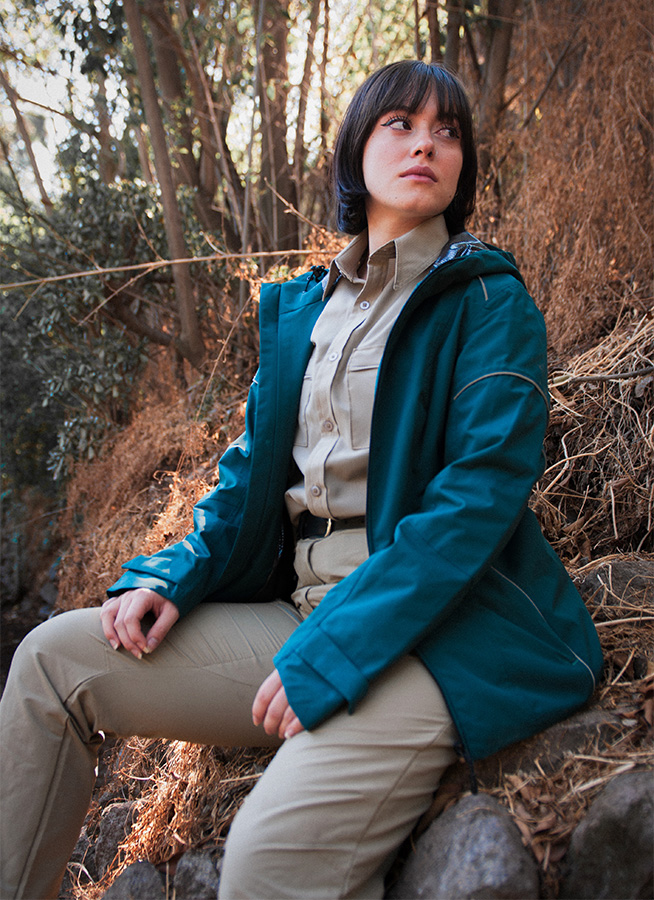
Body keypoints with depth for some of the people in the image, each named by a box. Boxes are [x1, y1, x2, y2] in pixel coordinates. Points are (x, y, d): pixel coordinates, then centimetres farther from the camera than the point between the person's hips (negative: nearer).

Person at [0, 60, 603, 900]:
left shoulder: (487, 300, -4)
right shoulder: (300, 307, 14)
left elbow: (481, 493, -14)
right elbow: (254, 467, 17)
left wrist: (331, 650, -19)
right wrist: (171, 576, 0)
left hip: (444, 629, -5)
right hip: (304, 610, 6)